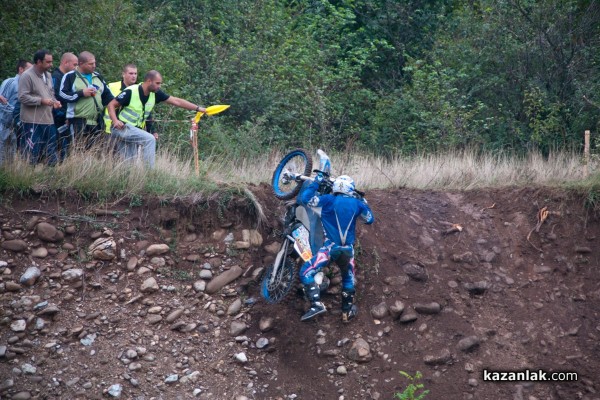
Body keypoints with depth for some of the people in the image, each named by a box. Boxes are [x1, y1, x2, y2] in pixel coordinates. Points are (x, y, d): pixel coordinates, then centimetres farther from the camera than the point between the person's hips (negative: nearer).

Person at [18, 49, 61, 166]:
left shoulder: (48, 75, 15)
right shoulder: (27, 76, -11)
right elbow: (22, 97, -16)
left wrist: (54, 101, 5)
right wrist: (42, 101, -19)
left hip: (48, 120, 8)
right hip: (33, 121, -8)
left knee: (51, 151, 9)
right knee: (34, 153, -5)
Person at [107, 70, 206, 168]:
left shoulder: (155, 94, 0)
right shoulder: (131, 92, -18)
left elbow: (177, 101, 2)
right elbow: (111, 105, -12)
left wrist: (198, 108, 0)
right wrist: (115, 121, -28)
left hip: (134, 129, 7)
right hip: (121, 127, -7)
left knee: (129, 163, 4)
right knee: (150, 139, -24)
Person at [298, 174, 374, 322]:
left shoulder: (329, 199, -6)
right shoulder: (357, 203, 5)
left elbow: (305, 198, -4)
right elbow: (369, 220, 20)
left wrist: (316, 183, 7)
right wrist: (364, 204, 34)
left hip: (330, 247, -4)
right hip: (348, 249, 4)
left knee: (306, 272, -2)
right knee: (348, 279, 25)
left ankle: (317, 304, -17)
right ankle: (347, 311, 32)